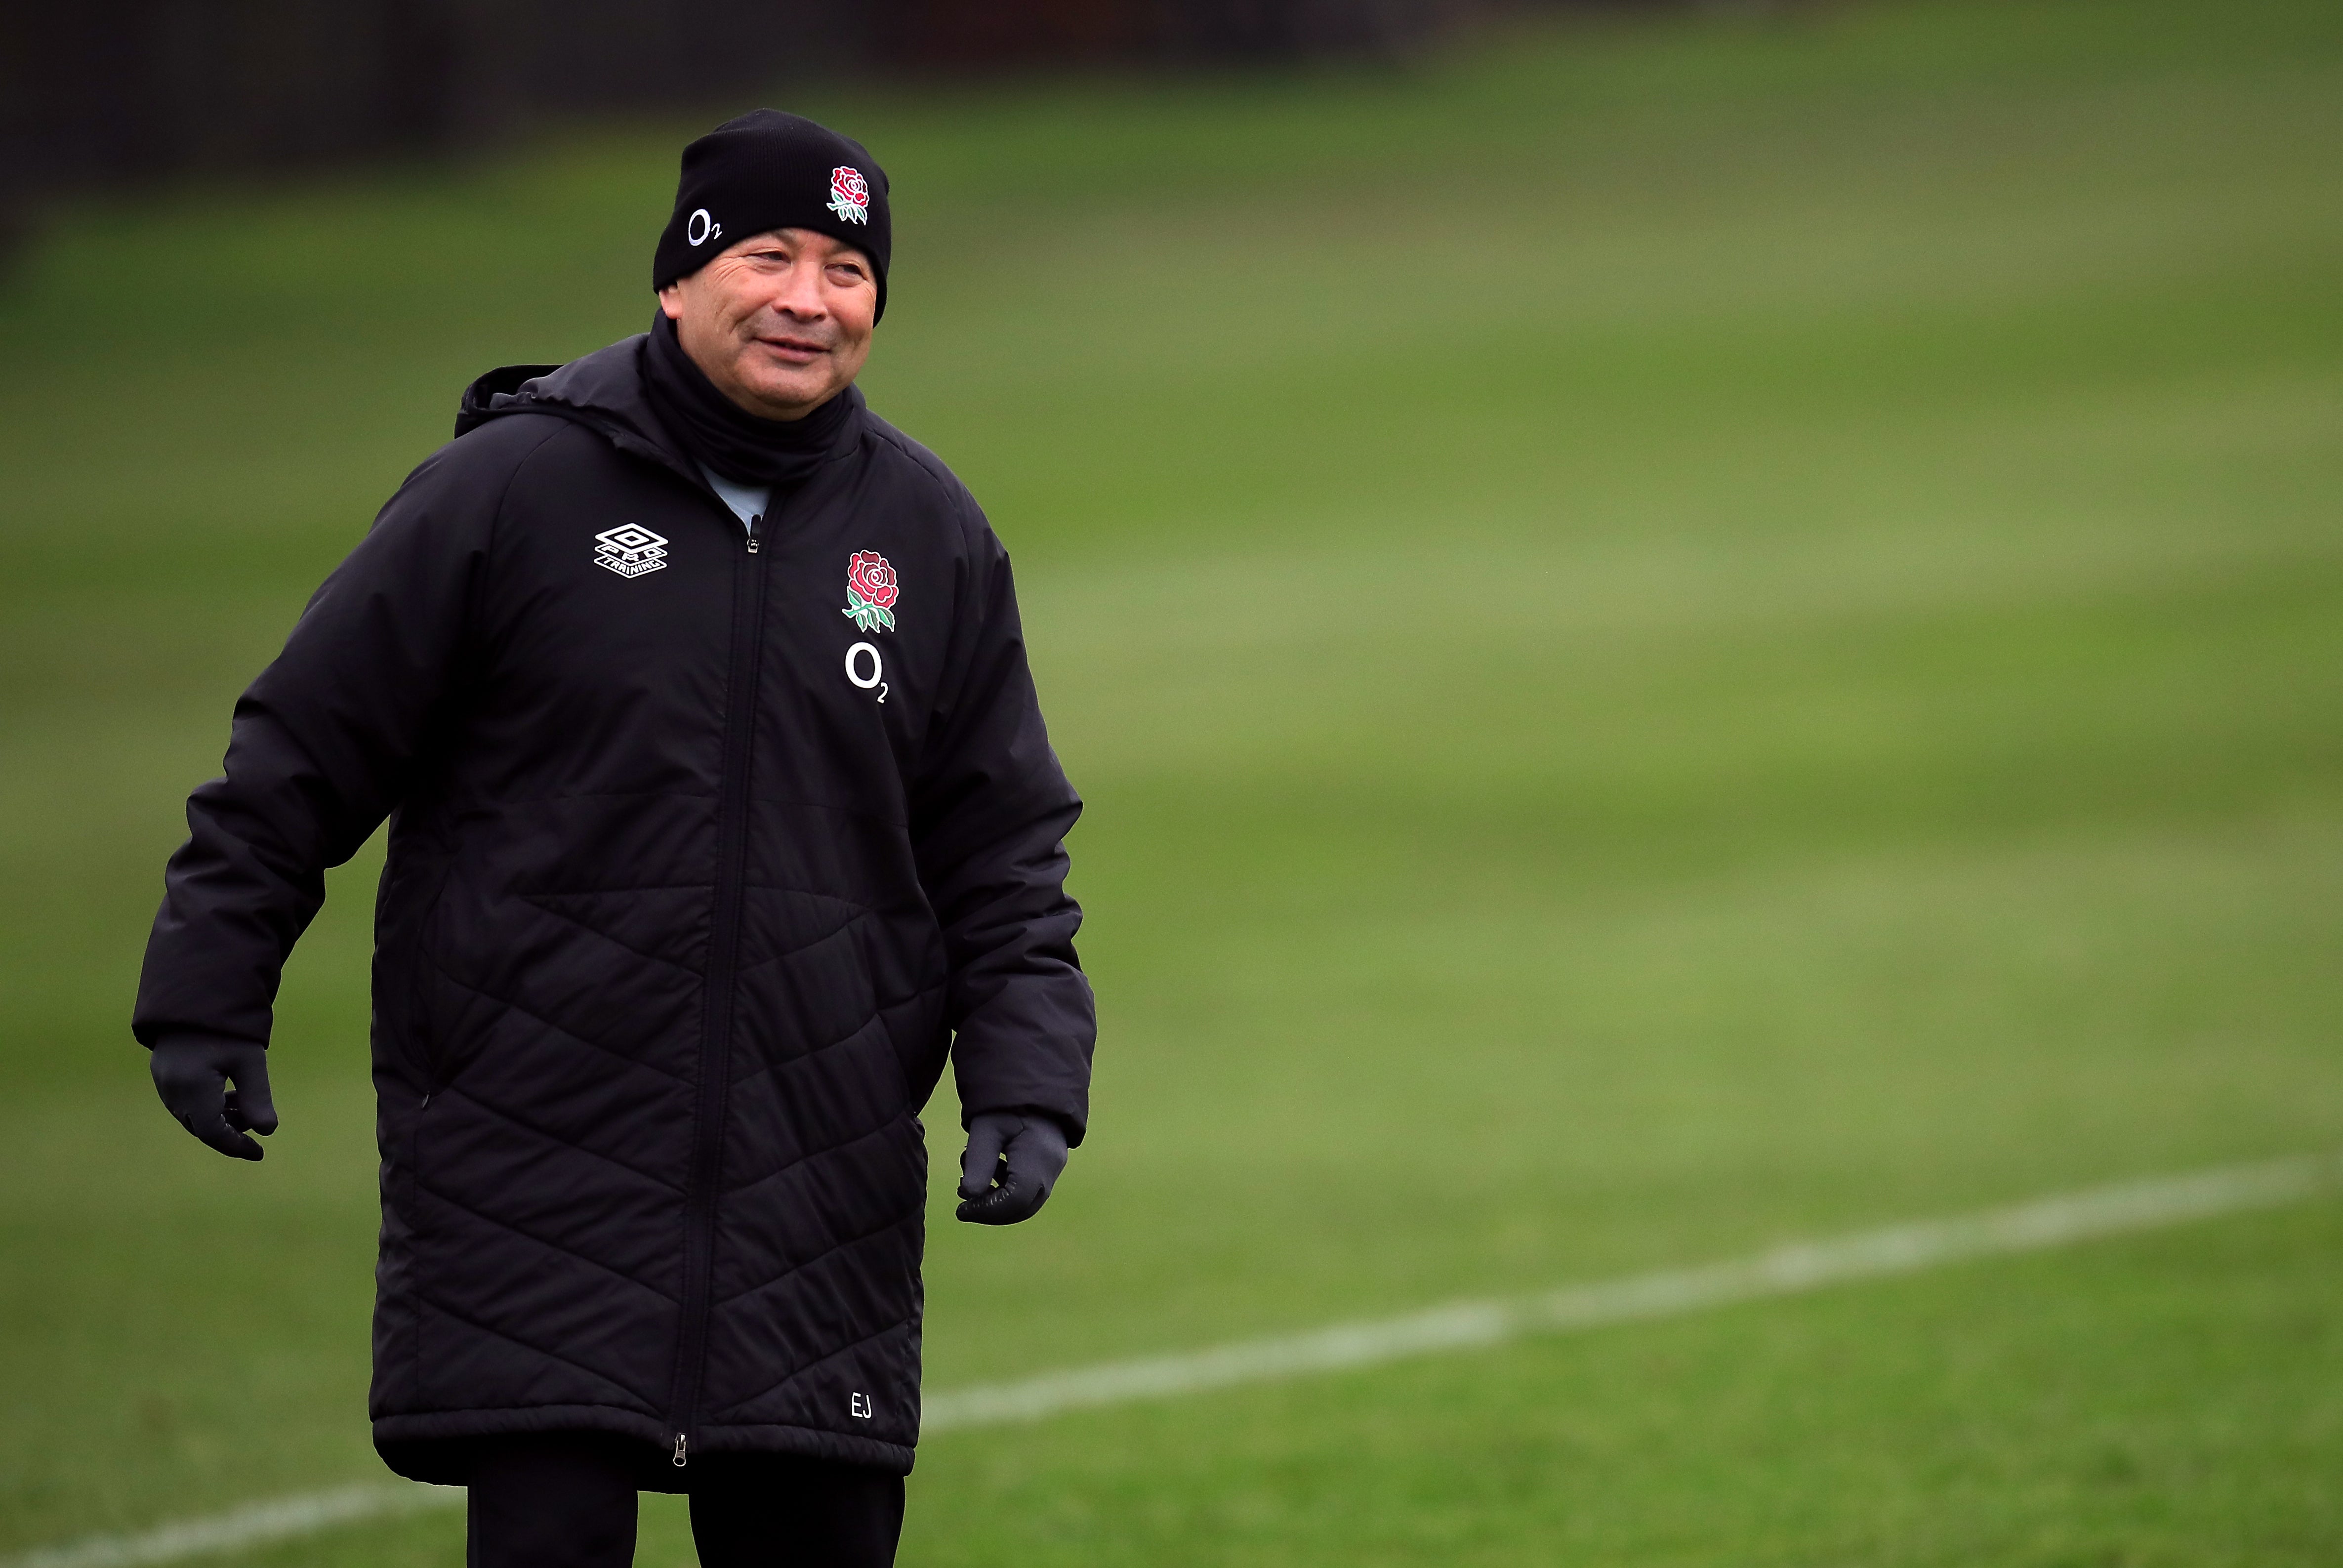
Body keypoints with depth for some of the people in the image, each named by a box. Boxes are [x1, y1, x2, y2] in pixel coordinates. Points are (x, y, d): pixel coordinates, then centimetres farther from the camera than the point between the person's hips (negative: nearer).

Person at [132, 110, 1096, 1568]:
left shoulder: (933, 536, 9)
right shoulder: (512, 487, -3)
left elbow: (1006, 851, 14)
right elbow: (304, 753, 3)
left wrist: (1029, 1086, 1)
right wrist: (209, 1002, 1)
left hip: (822, 1199, 4)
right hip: (531, 1164, -3)